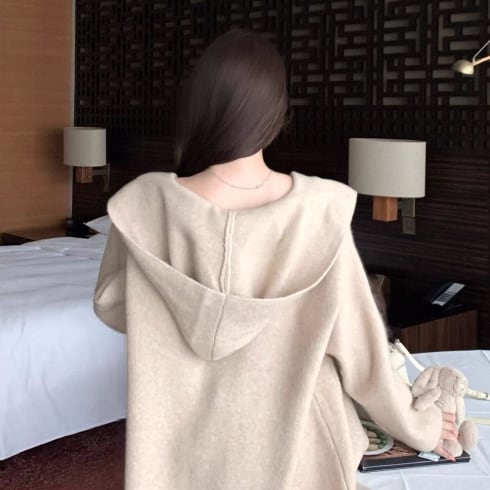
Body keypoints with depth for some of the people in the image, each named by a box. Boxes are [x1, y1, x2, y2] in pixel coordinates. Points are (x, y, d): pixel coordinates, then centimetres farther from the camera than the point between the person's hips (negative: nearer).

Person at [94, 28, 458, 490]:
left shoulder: (148, 205, -21)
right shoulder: (318, 210, -22)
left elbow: (109, 303, -3)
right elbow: (356, 340, -12)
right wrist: (416, 425, 4)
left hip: (192, 433, 1)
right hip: (291, 429, 0)